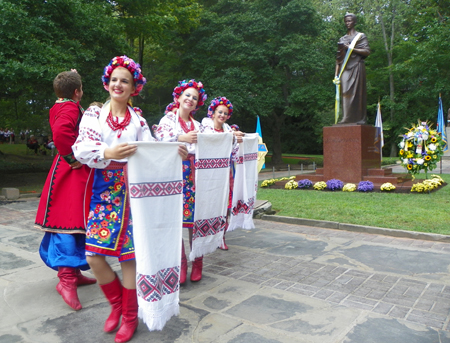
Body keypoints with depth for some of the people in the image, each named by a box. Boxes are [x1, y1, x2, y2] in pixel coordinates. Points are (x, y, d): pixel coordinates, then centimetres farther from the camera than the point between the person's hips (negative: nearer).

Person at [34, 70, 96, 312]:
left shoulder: (61, 107, 16)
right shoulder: (71, 109, -14)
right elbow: (60, 132, -33)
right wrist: (72, 158, -23)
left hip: (72, 171, 10)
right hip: (72, 174, -10)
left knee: (72, 219, 14)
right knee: (69, 220, -12)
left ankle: (72, 272, 25)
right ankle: (67, 279, -11)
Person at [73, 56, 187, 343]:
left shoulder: (139, 120, 10)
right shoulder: (94, 114, 7)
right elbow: (82, 148, -7)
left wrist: (174, 151, -20)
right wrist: (109, 153, -26)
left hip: (132, 189, 0)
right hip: (104, 189, 1)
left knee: (128, 255, 0)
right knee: (94, 255, -4)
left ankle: (130, 316, 20)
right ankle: (117, 304, 24)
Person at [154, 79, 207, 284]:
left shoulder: (197, 125, 21)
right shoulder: (168, 119, 7)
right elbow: (159, 137, -11)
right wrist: (182, 138, -20)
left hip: (194, 174, 4)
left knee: (195, 217, 1)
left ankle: (197, 261, 13)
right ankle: (180, 263, 7)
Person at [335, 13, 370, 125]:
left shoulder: (360, 36, 10)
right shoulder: (342, 39, 21)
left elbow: (367, 52, -3)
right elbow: (338, 57, 16)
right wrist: (336, 73, 8)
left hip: (356, 68, -3)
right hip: (345, 69, 3)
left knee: (356, 93, -8)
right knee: (346, 93, -6)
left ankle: (358, 118, -7)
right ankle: (347, 119, -8)